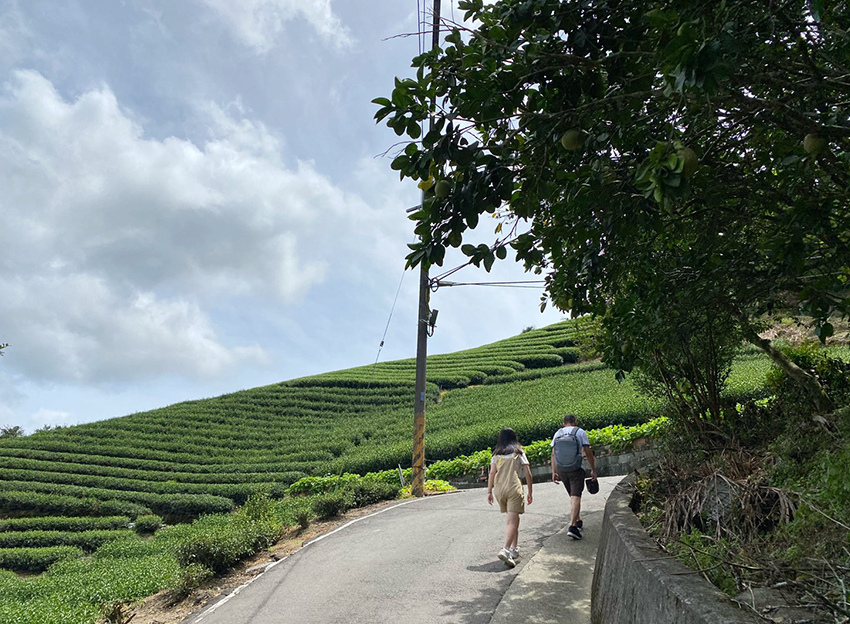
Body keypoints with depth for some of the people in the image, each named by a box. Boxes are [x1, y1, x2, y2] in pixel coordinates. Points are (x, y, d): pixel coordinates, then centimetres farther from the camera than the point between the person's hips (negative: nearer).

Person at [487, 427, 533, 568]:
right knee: (513, 522, -7)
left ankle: (514, 549, 23)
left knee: (512, 520, 20)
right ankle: (505, 550, -24)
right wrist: (530, 492, 10)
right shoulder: (519, 453, 7)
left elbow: (492, 473, 3)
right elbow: (528, 474, 3)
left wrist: (489, 491, 4)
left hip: (498, 488, 4)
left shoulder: (496, 454, 12)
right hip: (514, 488, -3)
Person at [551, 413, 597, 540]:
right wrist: (593, 470, 2)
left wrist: (554, 472, 7)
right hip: (576, 470, -4)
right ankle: (572, 526, -20)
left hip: (561, 470, 4)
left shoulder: (557, 433, 8)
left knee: (573, 496, 20)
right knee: (576, 497, -8)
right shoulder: (580, 432, -1)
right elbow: (588, 453, -4)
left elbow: (553, 454, 4)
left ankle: (578, 521, 29)